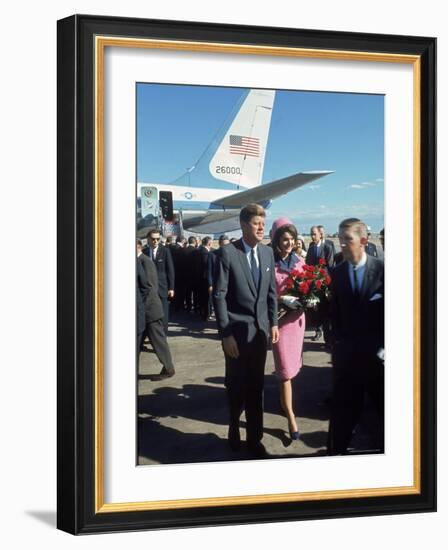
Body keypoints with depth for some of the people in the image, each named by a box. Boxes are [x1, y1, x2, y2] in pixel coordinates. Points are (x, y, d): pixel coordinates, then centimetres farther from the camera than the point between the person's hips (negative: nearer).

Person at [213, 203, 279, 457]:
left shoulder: (268, 252, 4)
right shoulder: (228, 253, -11)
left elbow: (271, 291, 12)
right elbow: (219, 296, -11)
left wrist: (274, 323, 6)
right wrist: (226, 334, -13)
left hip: (261, 330, 4)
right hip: (237, 331, -4)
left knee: (257, 387, 9)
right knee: (237, 386, 11)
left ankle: (254, 438, 20)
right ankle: (234, 427, 36)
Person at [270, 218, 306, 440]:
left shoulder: (299, 261, 4)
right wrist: (282, 301, -22)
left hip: (297, 317, 5)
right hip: (279, 318, -5)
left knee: (292, 364, 17)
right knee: (286, 368, -3)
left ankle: (284, 401, 37)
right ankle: (291, 416, 3)